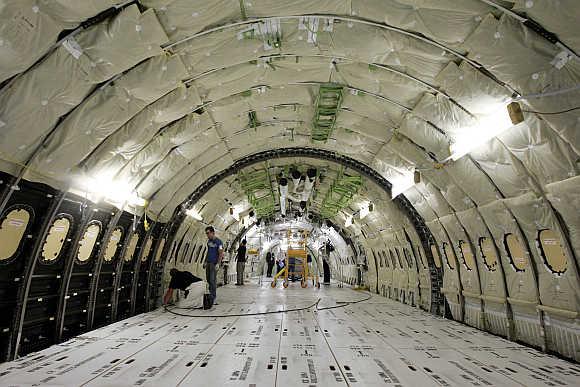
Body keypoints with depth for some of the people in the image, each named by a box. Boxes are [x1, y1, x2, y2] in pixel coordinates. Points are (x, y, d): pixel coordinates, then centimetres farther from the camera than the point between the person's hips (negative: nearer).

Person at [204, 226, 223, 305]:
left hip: (214, 263, -7)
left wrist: (218, 264, -19)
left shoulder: (218, 242, -11)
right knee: (208, 279, 11)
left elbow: (221, 254, -13)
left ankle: (213, 299, -3)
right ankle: (211, 291, 27)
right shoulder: (209, 241, 12)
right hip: (208, 263, 8)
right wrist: (205, 261, 16)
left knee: (213, 280, -8)